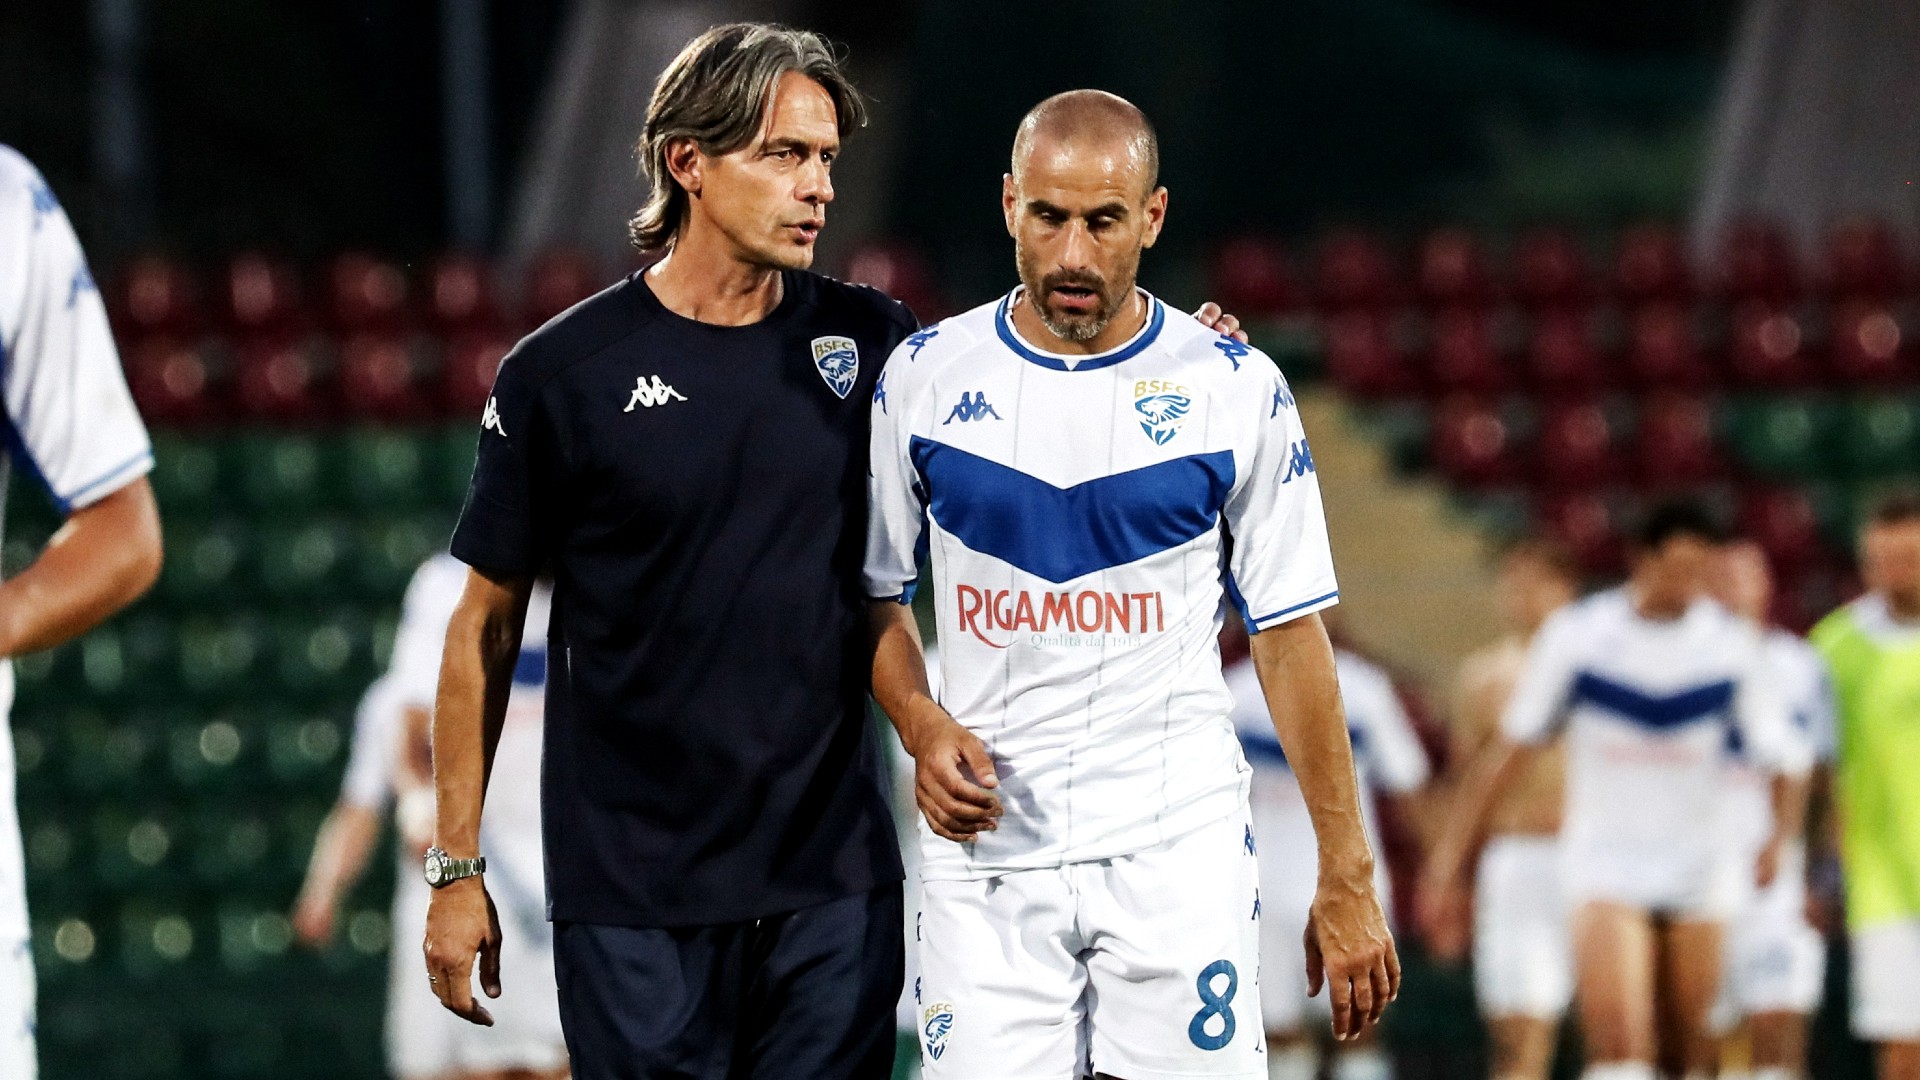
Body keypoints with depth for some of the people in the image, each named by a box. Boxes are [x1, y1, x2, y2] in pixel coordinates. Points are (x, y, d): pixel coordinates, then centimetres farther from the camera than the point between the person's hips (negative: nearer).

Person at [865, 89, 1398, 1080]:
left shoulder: (1235, 391, 0)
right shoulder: (924, 379, 3)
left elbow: (1289, 634, 3)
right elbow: (873, 595, 14)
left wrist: (1346, 881, 1)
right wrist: (922, 728, -6)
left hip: (1179, 848, -1)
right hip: (986, 849, 1)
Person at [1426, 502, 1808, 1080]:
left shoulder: (1733, 643, -2)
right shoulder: (1577, 632, -4)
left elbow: (1777, 754, -2)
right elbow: (1511, 745, 3)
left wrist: (1782, 829, -22)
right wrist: (1458, 842, 4)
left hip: (1701, 864, 2)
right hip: (1604, 855, -2)